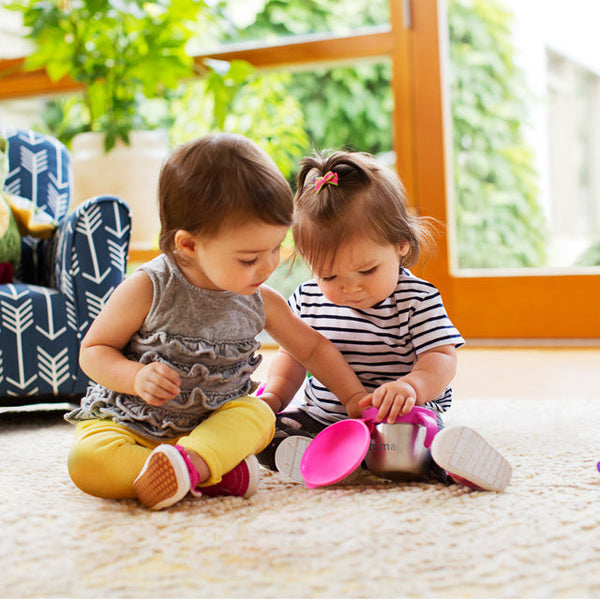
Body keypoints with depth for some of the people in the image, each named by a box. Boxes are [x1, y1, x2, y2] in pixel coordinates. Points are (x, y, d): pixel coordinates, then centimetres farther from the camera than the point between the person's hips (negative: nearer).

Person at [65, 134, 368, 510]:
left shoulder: (260, 302, -3)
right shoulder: (149, 290, -17)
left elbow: (312, 347, 12)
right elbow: (93, 351, -8)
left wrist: (355, 396, 7)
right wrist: (136, 377, -27)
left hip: (211, 425, 3)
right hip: (127, 420, -3)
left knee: (259, 414, -24)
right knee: (88, 460, -32)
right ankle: (216, 471, -33)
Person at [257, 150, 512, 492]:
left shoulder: (417, 300, -9)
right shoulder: (309, 300, 4)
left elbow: (441, 359, -15)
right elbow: (294, 355, 18)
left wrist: (410, 386, -36)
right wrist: (273, 395, 0)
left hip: (398, 420, -4)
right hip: (319, 418, 5)